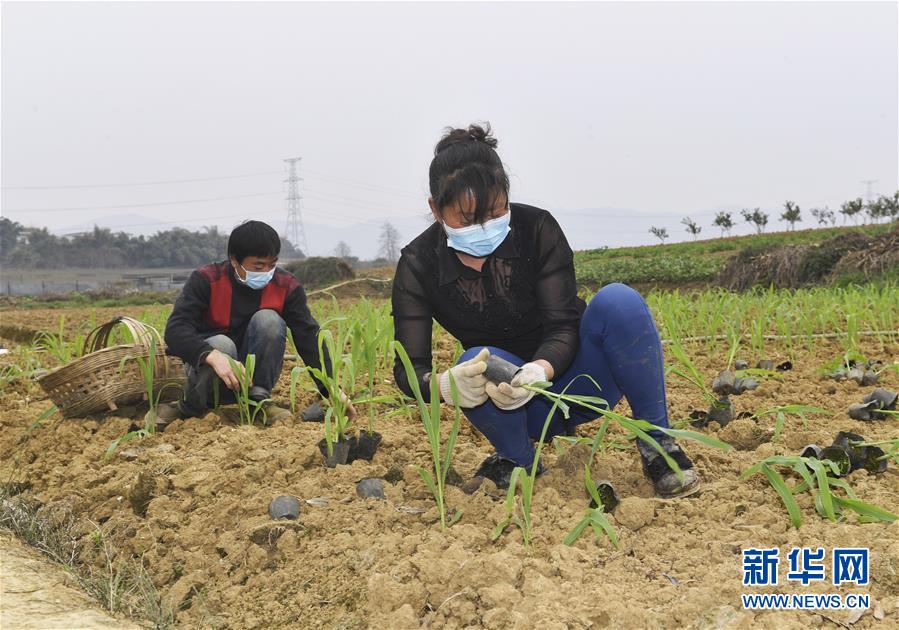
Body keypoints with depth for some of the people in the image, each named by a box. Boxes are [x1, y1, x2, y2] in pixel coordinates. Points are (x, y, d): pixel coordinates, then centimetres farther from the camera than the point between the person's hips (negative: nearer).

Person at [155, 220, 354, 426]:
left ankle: (258, 398, -17)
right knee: (222, 344, -35)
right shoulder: (206, 280, -16)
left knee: (268, 319, -23)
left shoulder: (286, 287, -10)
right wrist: (213, 356, -47)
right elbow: (175, 329, -28)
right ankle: (188, 408, -13)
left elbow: (309, 337, -15)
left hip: (256, 372, 2)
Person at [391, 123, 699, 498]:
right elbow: (409, 368, -17)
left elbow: (564, 326, -18)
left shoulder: (537, 228, -15)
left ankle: (656, 443, -15)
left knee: (619, 301, -31)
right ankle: (516, 461, -5)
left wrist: (541, 368, -41)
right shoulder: (417, 266, -13)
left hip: (577, 377, 0)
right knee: (478, 364, -35)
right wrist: (444, 383, -41)